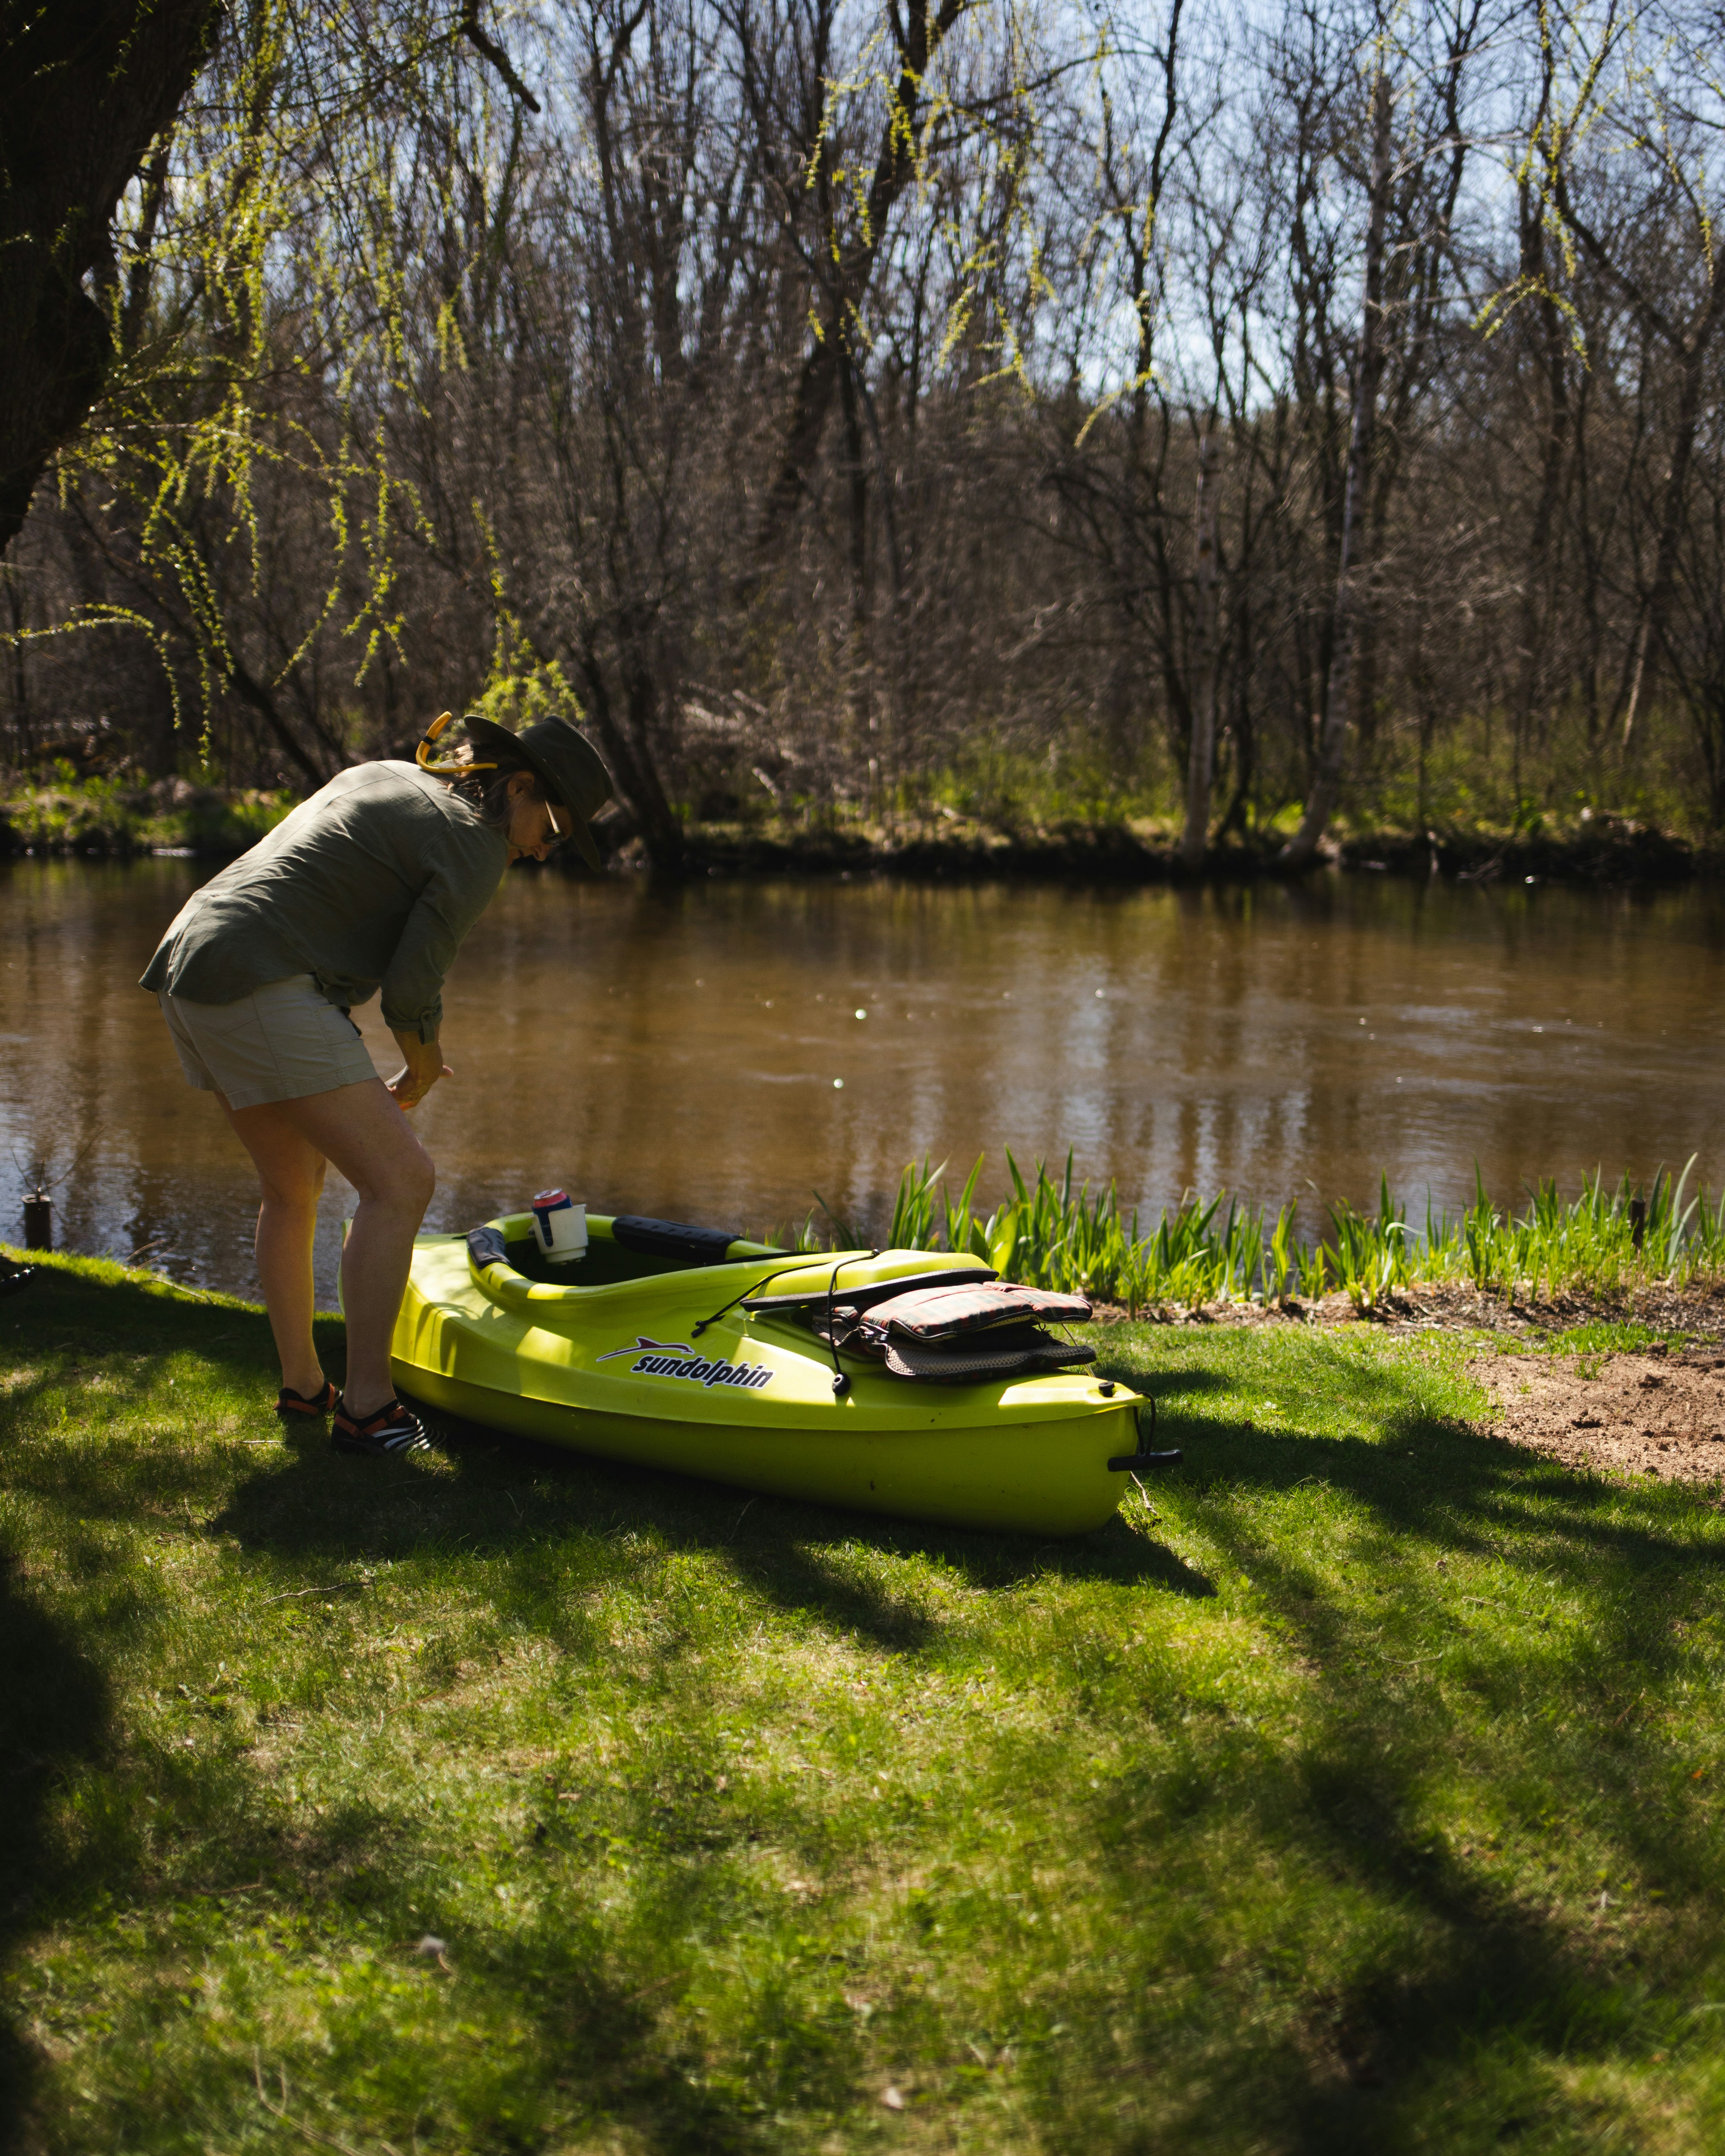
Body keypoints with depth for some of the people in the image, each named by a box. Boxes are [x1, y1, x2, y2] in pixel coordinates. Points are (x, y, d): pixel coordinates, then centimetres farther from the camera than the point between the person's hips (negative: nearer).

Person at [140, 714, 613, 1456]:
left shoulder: (383, 778, 21)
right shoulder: (474, 847, -7)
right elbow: (411, 988, -8)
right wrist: (423, 1069, 13)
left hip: (192, 966, 10)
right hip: (264, 988, -10)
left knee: (293, 1188, 23)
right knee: (401, 1181, -9)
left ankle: (301, 1384, 33)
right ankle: (366, 1408, -9)